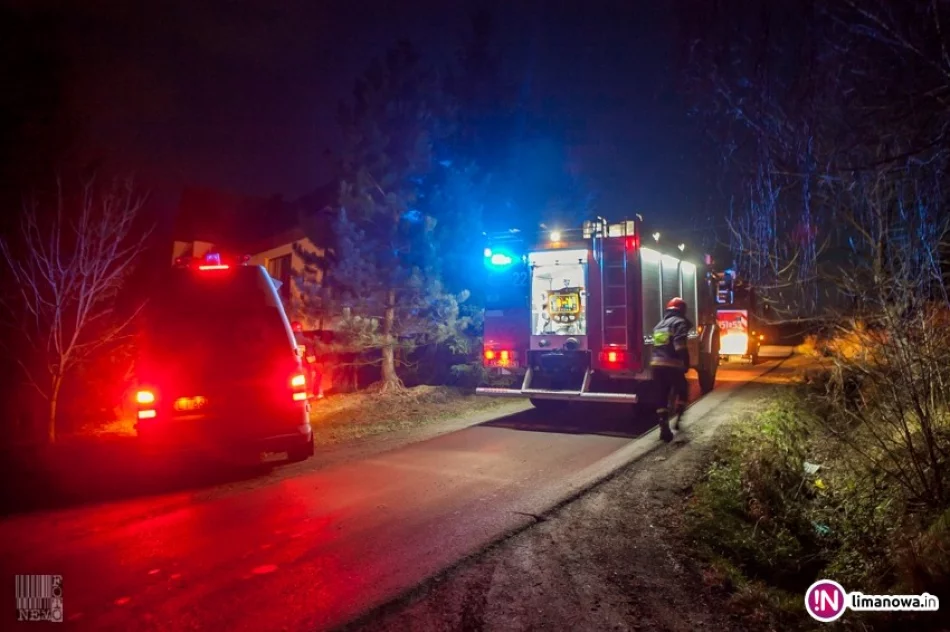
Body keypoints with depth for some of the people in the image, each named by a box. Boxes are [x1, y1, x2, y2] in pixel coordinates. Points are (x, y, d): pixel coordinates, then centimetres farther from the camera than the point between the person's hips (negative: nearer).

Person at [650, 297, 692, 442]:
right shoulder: (679, 323, -4)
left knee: (661, 397, 8)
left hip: (656, 364, 6)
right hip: (672, 365, -6)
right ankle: (678, 418, 13)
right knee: (682, 391, 17)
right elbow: (680, 347, -16)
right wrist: (686, 364, -9)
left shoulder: (659, 324, 22)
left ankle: (664, 428, 2)